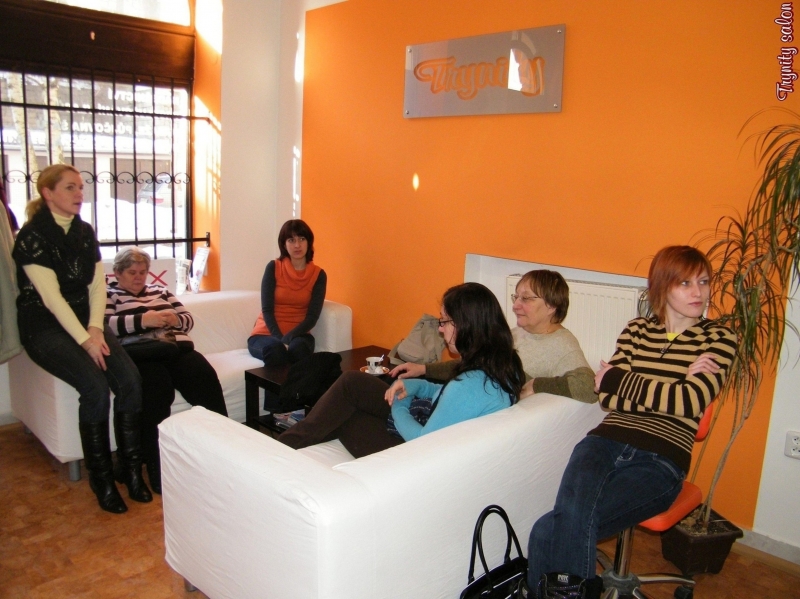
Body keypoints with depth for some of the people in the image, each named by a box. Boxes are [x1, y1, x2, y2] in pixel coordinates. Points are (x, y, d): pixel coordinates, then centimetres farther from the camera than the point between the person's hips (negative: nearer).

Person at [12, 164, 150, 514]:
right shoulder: (31, 236, -11)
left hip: (84, 320, 5)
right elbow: (52, 297, -17)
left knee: (130, 379, -19)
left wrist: (95, 328, -10)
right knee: (96, 386, -27)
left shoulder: (85, 232, 8)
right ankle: (101, 478, -10)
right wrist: (85, 341, -22)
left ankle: (130, 468, -8)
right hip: (44, 326, -5)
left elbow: (98, 286, 5)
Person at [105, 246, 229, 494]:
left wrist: (175, 319, 0)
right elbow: (104, 325, -3)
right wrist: (143, 320, -16)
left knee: (206, 378, -28)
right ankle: (159, 470, -30)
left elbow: (188, 319, 24)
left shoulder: (159, 291, 32)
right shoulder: (108, 294, 18)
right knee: (157, 388, -36)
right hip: (140, 354, -4)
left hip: (178, 349, 4)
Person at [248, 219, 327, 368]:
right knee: (275, 349, -36)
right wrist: (281, 340, -21)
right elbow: (267, 310, -7)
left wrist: (288, 338, -21)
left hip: (297, 335, 1)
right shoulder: (273, 268, -2)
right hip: (266, 333, -1)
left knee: (298, 348, -35)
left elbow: (312, 317, -5)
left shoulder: (318, 275, 1)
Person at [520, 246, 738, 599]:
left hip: (660, 461, -3)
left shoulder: (718, 339, 9)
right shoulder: (637, 330, 17)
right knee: (571, 521, -30)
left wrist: (618, 380, 0)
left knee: (550, 532, -26)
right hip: (607, 441, 3)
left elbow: (692, 402, -9)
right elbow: (606, 396, 5)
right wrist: (675, 383, -5)